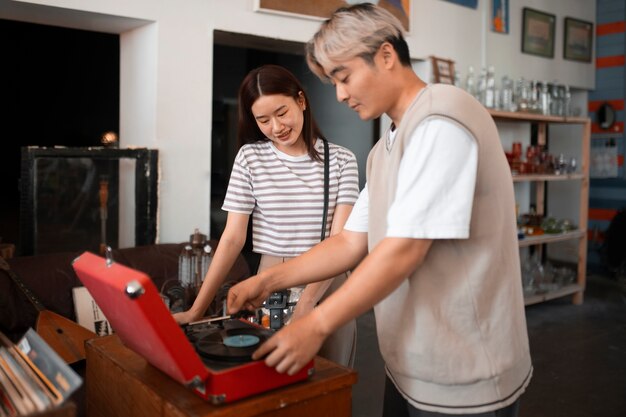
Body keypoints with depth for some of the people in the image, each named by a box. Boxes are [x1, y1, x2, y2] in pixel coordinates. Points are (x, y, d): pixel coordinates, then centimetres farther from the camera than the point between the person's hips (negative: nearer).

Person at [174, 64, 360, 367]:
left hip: (328, 288, 0)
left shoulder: (341, 160, -3)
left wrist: (305, 305, -23)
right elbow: (232, 239, -3)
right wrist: (196, 311, -9)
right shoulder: (250, 158, -1)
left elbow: (339, 239, -10)